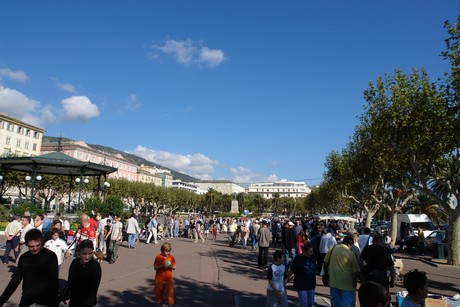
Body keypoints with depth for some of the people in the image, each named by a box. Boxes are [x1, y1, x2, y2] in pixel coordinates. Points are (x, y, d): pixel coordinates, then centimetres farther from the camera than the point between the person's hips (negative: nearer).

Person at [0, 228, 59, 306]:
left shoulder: (50, 256, -11)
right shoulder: (23, 258, 2)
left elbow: (54, 281, -12)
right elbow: (15, 280, 10)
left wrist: (54, 303, -17)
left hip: (44, 301, -4)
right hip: (26, 301, 4)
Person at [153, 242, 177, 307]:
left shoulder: (171, 257, -3)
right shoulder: (158, 257, -10)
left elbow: (174, 267, 0)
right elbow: (155, 267, -10)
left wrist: (171, 266, -22)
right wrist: (162, 266, -25)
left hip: (169, 279, 1)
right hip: (159, 278, -1)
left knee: (170, 292, 3)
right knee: (159, 291, 13)